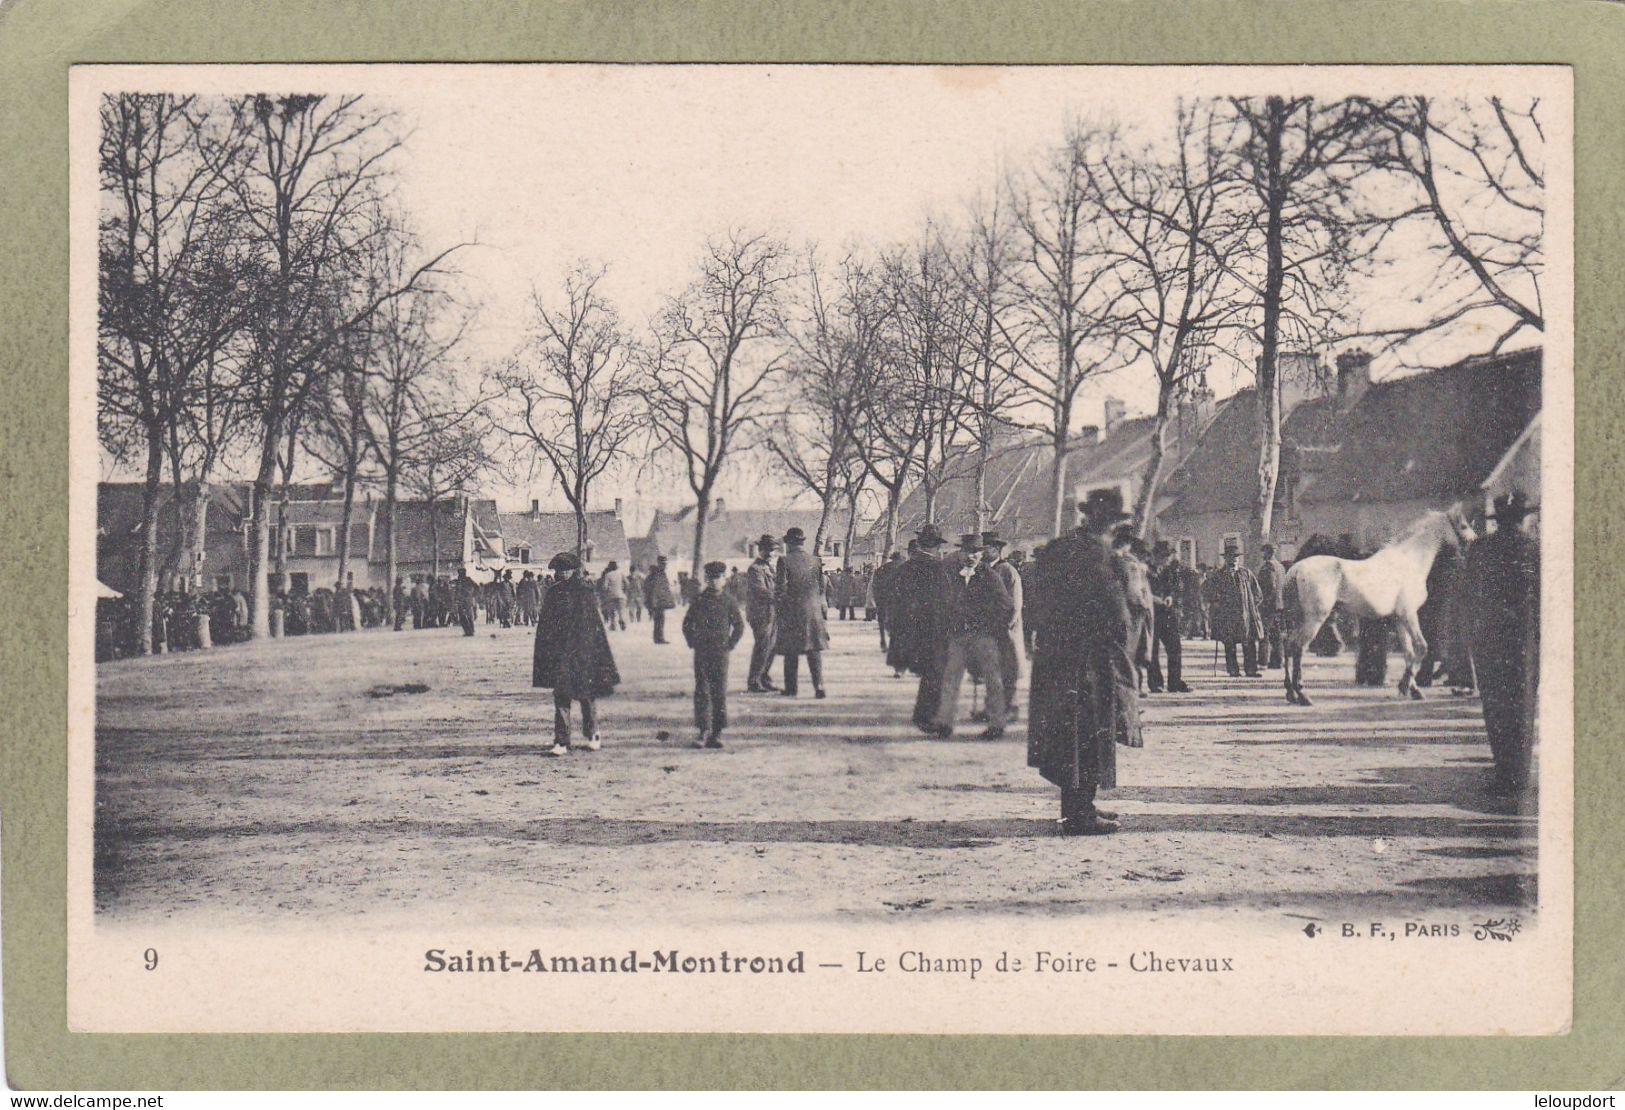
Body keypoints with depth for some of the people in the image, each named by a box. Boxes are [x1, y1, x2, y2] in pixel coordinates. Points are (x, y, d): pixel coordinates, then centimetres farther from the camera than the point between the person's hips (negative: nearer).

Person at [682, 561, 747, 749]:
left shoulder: (728, 602, 2)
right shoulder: (699, 601, 5)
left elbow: (739, 625, 8)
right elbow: (687, 623, 13)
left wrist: (731, 644, 1)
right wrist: (692, 643, 6)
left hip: (721, 653, -1)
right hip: (701, 652, 1)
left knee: (720, 692, 1)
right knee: (701, 692, -2)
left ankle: (717, 732, 6)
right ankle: (704, 730, 2)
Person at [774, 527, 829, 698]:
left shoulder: (785, 561, -8)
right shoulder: (815, 560, 5)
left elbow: (780, 589, -9)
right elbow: (821, 587, 10)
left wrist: (777, 612, -1)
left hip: (791, 612, -3)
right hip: (813, 611, 3)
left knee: (791, 651, 6)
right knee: (815, 650, 3)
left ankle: (792, 687, 11)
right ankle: (818, 686, -7)